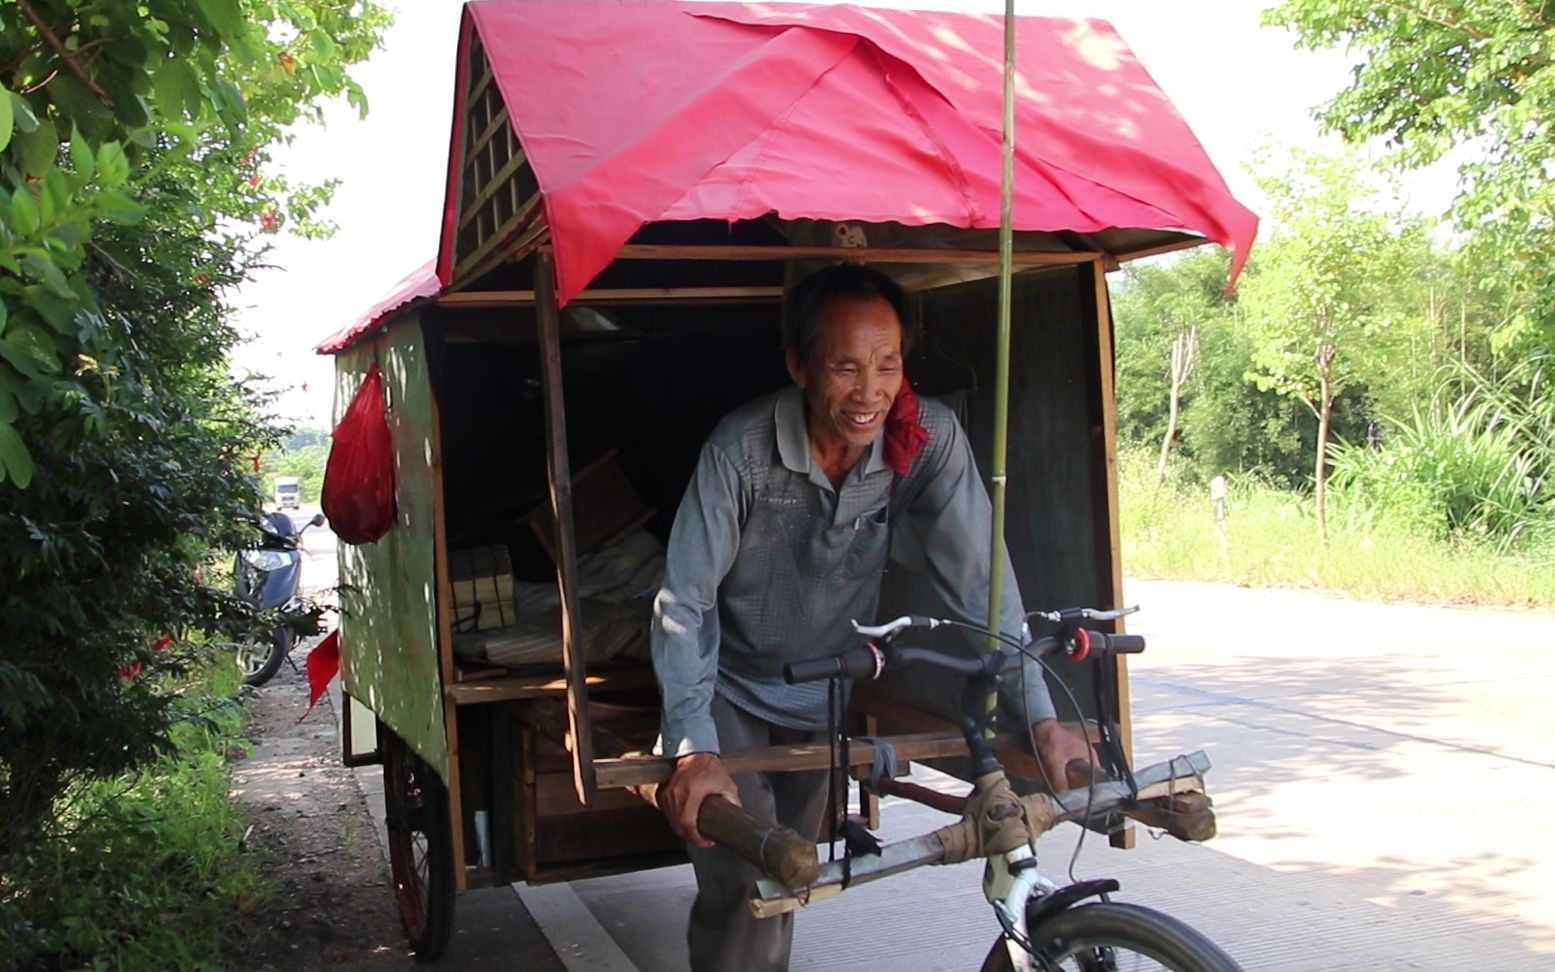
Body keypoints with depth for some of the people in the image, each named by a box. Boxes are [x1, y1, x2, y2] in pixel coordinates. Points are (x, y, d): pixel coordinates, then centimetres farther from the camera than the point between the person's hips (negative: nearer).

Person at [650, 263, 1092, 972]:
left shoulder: (929, 437, -22)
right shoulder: (740, 448, -28)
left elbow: (977, 578, -20)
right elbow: (684, 600, -25)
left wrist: (1040, 718, -26)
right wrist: (692, 748, -34)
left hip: (828, 690, 3)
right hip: (732, 686, -3)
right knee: (742, 888, -13)